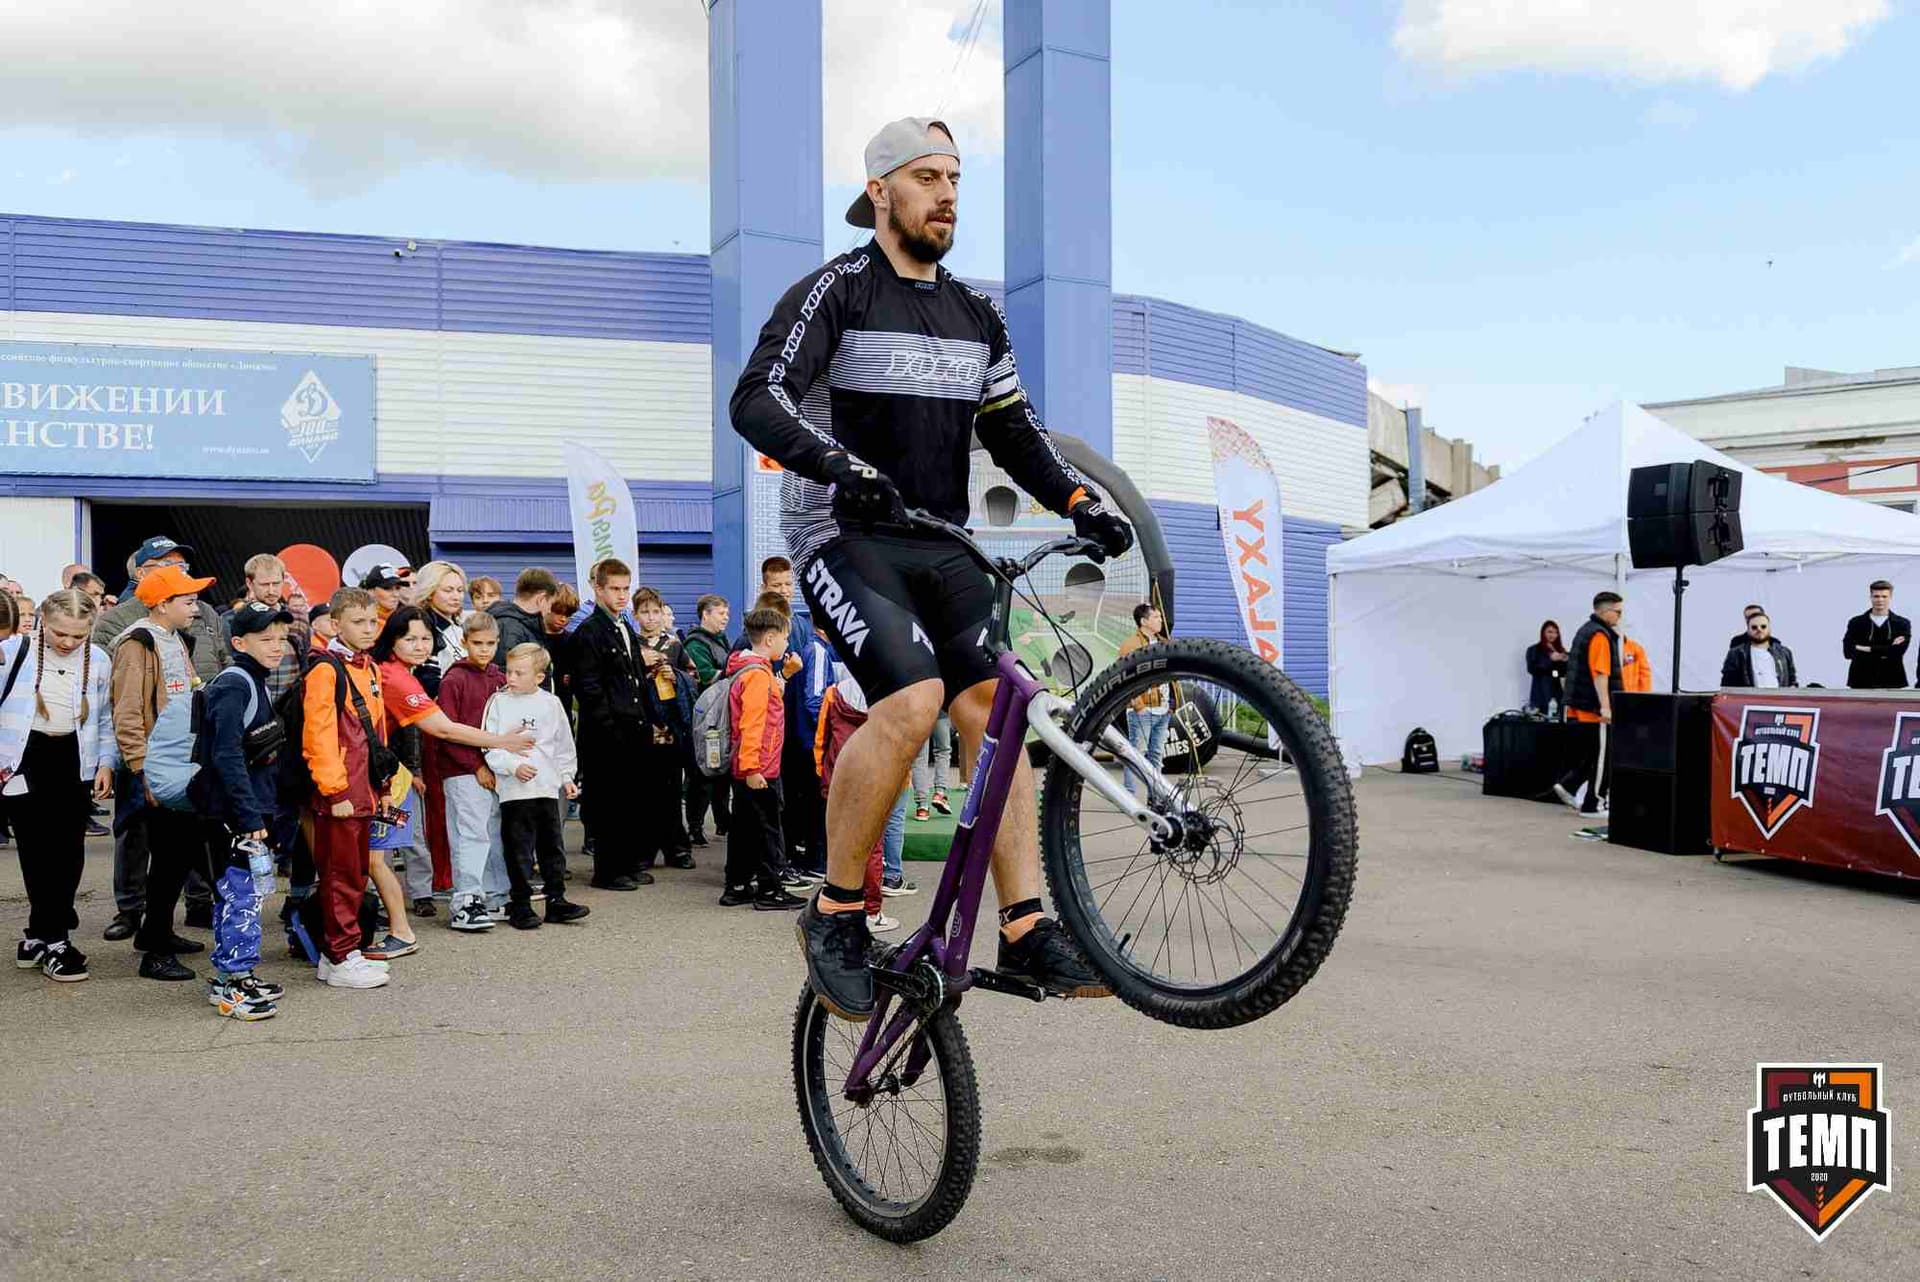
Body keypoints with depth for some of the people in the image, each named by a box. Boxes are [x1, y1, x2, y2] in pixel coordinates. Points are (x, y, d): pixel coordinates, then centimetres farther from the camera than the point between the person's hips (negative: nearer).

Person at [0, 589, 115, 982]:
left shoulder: (97, 661, 2)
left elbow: (106, 720, 11)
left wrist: (106, 763, 2)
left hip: (74, 761, 3)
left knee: (69, 852, 4)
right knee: (39, 850, -5)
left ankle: (38, 937, 16)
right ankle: (54, 941, 2)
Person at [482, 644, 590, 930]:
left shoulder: (550, 704, 6)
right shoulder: (498, 703, -1)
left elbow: (564, 745, 15)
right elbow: (490, 746, -6)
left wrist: (567, 777, 12)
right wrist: (513, 766, -18)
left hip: (548, 787, 3)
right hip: (514, 790, -3)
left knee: (552, 847, 10)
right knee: (519, 850, 0)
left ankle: (556, 899, 20)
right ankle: (521, 904, 9)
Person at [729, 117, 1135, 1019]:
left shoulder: (976, 315, 16)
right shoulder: (835, 292, -4)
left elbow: (1013, 430, 16)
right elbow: (756, 401, -16)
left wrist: (1080, 502, -1)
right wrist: (837, 464, -34)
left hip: (941, 545, 6)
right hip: (845, 538, -6)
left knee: (994, 712, -9)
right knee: (912, 700, -26)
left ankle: (1026, 930, -6)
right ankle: (836, 913, -9)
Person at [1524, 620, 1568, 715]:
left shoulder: (1559, 650, 14)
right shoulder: (1533, 650, 5)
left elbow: (1564, 673, 14)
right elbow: (1531, 669, -10)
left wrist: (1565, 662, -5)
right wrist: (1550, 659, -16)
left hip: (1557, 691, 3)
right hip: (1541, 692, -3)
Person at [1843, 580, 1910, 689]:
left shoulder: (1902, 624, 6)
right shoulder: (1856, 623, 6)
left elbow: (1897, 651, -10)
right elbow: (1848, 651, -8)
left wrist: (1869, 649, -9)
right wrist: (1885, 652, -11)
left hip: (1892, 684, 0)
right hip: (1861, 683, 0)